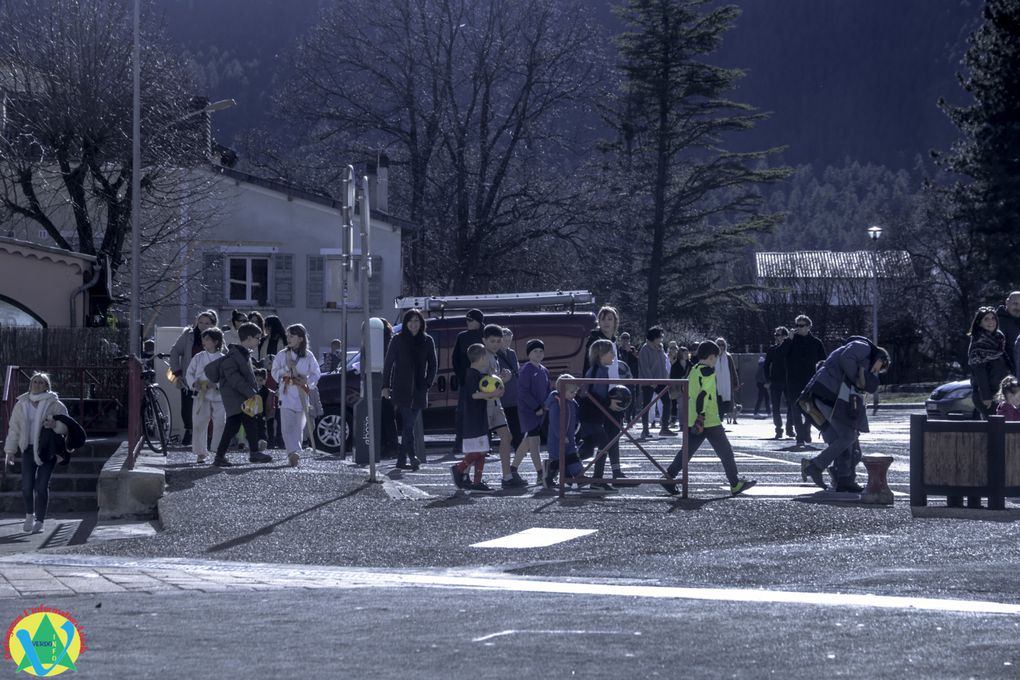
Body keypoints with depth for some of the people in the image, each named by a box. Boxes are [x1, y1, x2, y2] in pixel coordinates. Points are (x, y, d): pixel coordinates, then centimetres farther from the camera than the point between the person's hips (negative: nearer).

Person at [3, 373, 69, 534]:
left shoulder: (55, 405, 0)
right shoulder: (21, 405, 9)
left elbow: (66, 425, -2)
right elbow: (14, 429, 13)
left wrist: (55, 425, -24)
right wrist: (10, 451, 11)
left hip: (47, 450, -2)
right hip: (28, 449, 2)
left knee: (42, 486, -5)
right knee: (27, 485, -4)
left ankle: (39, 521, 4)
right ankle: (29, 515, 21)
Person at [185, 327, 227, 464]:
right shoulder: (198, 358, 8)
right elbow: (189, 373, 11)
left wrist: (215, 385, -18)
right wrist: (194, 384, -8)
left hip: (218, 396, -1)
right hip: (201, 397, 1)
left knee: (220, 424, -3)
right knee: (199, 424, -2)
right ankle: (200, 453, 6)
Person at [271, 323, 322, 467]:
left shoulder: (308, 357, 4)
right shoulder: (282, 355, 6)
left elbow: (315, 374, 8)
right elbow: (275, 373, 6)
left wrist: (308, 382, -10)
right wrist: (287, 368, -11)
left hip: (302, 395, 1)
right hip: (286, 394, -1)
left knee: (299, 427, 5)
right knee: (287, 426, -15)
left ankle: (294, 454, 15)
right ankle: (293, 453, -24)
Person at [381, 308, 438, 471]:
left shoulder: (427, 341, 8)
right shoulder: (398, 340, 2)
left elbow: (432, 365, 13)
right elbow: (388, 363, 3)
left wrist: (428, 384, 1)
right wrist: (386, 386, -2)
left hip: (419, 390, 3)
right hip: (401, 389, -3)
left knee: (409, 424, 6)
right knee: (407, 423, -15)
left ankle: (402, 459, 11)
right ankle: (413, 456, -24)